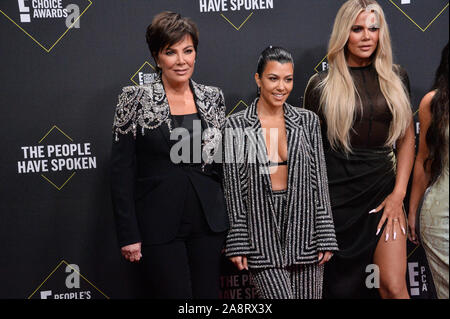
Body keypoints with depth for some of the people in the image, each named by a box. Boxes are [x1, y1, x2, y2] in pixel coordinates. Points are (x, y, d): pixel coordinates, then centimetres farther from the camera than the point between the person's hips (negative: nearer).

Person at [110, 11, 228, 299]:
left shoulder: (213, 98, 7)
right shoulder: (136, 100, -4)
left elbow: (223, 164, 13)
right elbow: (122, 171, -5)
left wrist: (226, 225, 11)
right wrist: (129, 234, -8)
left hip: (208, 223, 4)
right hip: (159, 227, -3)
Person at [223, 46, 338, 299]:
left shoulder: (308, 121, 5)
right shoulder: (237, 125, 0)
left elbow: (320, 181, 5)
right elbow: (233, 187, -1)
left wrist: (325, 237, 1)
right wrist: (238, 244, -4)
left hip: (303, 225, 2)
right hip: (262, 229, -2)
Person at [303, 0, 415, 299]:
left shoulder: (395, 78, 6)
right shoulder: (321, 84, -1)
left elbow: (407, 138, 8)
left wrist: (398, 193, -2)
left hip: (383, 190, 2)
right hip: (336, 194, -1)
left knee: (394, 287, -6)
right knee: (340, 284, 7)